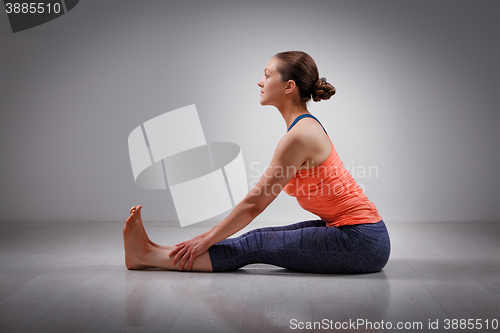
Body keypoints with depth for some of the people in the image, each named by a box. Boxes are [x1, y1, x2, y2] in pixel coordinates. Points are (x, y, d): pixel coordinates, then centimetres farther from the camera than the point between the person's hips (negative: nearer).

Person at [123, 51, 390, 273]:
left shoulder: (299, 135, -21)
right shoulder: (305, 126, 10)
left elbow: (255, 202, -16)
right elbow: (258, 197, 14)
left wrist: (207, 240, -6)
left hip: (361, 242, -8)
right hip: (351, 232, 8)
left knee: (256, 246, -9)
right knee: (261, 238, 4)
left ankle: (150, 256, -1)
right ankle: (153, 253, 10)